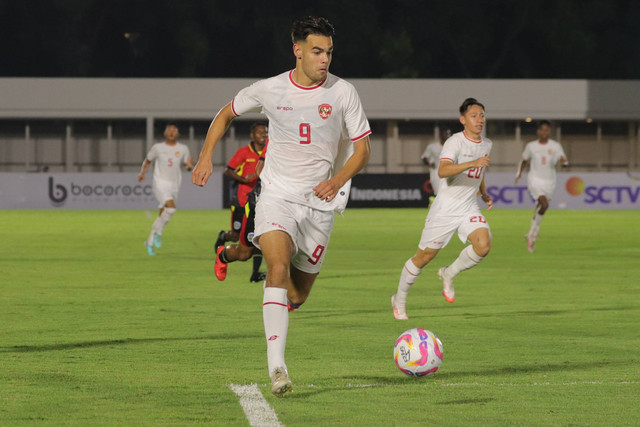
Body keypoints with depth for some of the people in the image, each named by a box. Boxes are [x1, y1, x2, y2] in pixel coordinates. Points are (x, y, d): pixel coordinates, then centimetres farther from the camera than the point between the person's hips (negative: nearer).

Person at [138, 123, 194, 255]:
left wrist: (190, 165, -9)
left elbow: (188, 164, 13)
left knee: (162, 216, 7)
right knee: (171, 207, -28)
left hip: (174, 186, 3)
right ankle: (158, 233, -10)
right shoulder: (158, 148, 4)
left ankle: (150, 242, 21)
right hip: (160, 184, -3)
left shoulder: (183, 149, 8)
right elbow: (148, 160, 19)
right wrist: (143, 172, 11)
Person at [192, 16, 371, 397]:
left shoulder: (343, 93, -4)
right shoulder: (269, 90, -3)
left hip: (320, 204, 2)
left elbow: (362, 149, 2)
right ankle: (277, 368, -35)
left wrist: (337, 181, -16)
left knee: (297, 296, 7)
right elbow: (227, 114, 15)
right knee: (278, 267, -28)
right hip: (278, 197, -2)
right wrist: (206, 157, 3)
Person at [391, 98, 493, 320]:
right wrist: (472, 163, -43)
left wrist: (484, 194, 19)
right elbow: (443, 171, -35)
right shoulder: (455, 142, -16)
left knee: (483, 245, -22)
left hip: (469, 209, 5)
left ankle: (449, 274, 5)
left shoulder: (486, 145, 7)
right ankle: (399, 300, 25)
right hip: (445, 210, -5)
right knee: (425, 256, 3)